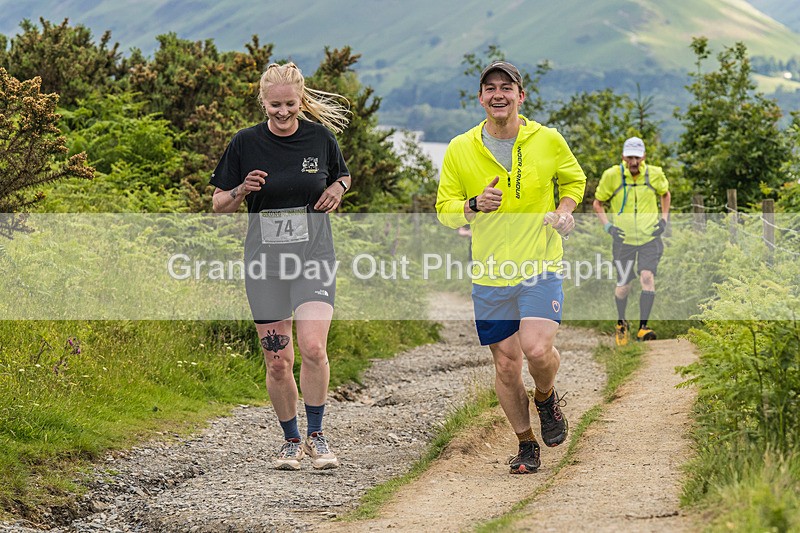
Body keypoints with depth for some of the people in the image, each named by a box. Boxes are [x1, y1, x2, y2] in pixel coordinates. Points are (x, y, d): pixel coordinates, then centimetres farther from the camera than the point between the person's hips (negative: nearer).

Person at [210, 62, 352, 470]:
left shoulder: (320, 138, 1)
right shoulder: (245, 143, -1)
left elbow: (342, 176, 20)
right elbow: (219, 204, 5)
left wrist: (337, 188, -2)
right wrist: (242, 191, -15)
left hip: (314, 256, -1)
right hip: (265, 260, 1)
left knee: (312, 347, -18)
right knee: (277, 362, 2)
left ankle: (316, 436, 0)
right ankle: (291, 441, 21)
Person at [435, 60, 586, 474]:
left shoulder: (547, 140, -1)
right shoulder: (460, 149, 0)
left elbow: (573, 179, 18)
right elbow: (444, 208, 6)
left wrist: (564, 211, -2)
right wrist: (474, 205, -15)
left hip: (540, 267, -2)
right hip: (489, 273, 2)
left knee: (537, 349, -21)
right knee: (506, 366, 5)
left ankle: (546, 398, 14)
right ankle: (526, 444, 25)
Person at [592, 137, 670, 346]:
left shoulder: (655, 174, -3)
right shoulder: (612, 175, -9)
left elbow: (665, 194, 19)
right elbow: (598, 204, 5)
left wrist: (664, 220, 7)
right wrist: (607, 226, -7)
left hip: (650, 237, 0)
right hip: (623, 239, 0)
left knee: (647, 277, -19)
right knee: (623, 286, 2)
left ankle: (643, 328, -16)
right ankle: (621, 324, 30)